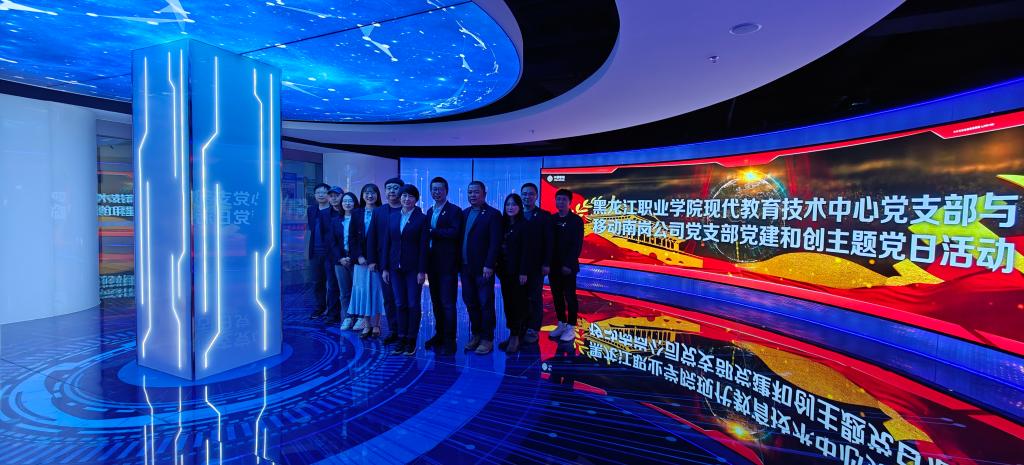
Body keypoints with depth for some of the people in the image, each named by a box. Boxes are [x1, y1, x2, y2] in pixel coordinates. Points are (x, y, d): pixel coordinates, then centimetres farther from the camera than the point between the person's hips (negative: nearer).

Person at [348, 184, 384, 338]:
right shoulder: (356, 213, 8)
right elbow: (352, 237, 6)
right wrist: (359, 256, -6)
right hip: (361, 258, 3)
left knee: (376, 289, 2)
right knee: (362, 289, 4)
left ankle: (376, 325, 11)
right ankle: (366, 325, 12)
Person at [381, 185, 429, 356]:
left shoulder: (422, 218, -3)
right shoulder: (393, 217, 9)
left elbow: (423, 246, -7)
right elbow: (387, 243, 9)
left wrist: (422, 271, -11)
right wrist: (385, 268, 5)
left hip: (413, 268, -4)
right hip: (396, 267, 4)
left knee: (413, 305, 2)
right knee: (400, 304, 9)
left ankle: (411, 340, 14)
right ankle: (401, 338, 19)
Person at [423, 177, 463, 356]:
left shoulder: (454, 211, -5)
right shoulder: (430, 211, 17)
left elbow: (454, 233, -21)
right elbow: (427, 235, 12)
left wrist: (432, 232, -18)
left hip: (447, 264, -7)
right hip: (432, 263, 7)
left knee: (447, 304, -4)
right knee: (436, 302, 14)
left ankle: (449, 342, 3)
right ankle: (439, 335, 26)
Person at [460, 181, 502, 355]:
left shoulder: (493, 214, -6)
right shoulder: (464, 213, 13)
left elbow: (495, 243, -12)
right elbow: (460, 238, 12)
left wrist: (489, 266, -18)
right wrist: (460, 263, 6)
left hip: (483, 268, -6)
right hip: (466, 267, 6)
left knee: (485, 304, 2)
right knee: (470, 303, 11)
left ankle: (487, 339, 13)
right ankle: (476, 334, 25)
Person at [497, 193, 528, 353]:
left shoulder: (523, 225, -7)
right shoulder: (503, 224, 9)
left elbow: (525, 250, -12)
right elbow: (499, 247, 8)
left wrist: (523, 272, -16)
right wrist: (498, 268, 3)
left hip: (517, 270, -6)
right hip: (505, 270, 6)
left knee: (517, 302, -1)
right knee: (507, 302, 9)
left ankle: (515, 336, 6)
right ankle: (515, 333, 19)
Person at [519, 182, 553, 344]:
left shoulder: (544, 216, 1)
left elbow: (548, 241, -3)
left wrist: (546, 263, -9)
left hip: (536, 265, -2)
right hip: (518, 264, 2)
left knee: (534, 298, 5)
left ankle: (533, 330, 14)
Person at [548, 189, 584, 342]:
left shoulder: (576, 220, -4)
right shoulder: (550, 219, 7)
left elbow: (577, 245, -10)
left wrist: (568, 264, -16)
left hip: (568, 266, -4)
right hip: (553, 265, 4)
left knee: (570, 296, 3)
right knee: (557, 296, 10)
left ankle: (571, 328, 12)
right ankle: (561, 324, 22)